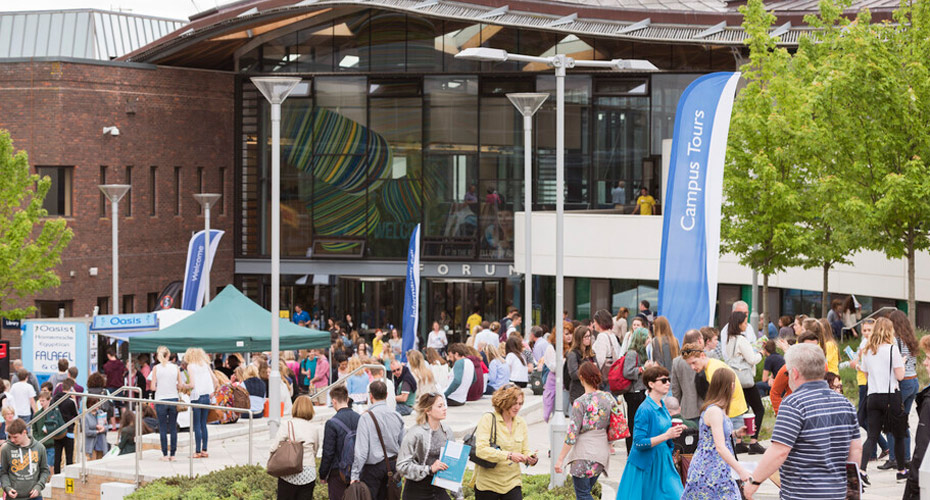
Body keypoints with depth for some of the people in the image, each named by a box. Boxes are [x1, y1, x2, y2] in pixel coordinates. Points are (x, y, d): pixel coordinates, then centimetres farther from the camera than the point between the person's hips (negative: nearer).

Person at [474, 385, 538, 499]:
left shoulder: (521, 423, 9)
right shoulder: (488, 419, -8)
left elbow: (525, 451, 11)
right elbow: (480, 450, -19)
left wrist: (530, 458, -14)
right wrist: (509, 455, -27)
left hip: (512, 483, 4)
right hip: (488, 484, -4)